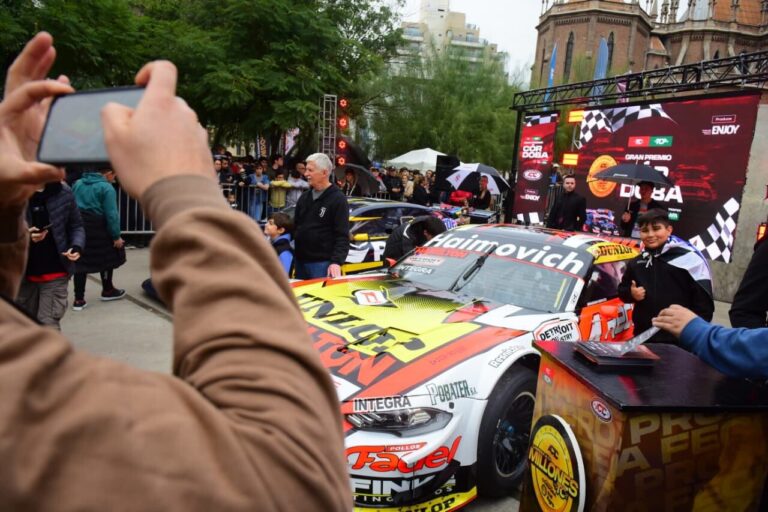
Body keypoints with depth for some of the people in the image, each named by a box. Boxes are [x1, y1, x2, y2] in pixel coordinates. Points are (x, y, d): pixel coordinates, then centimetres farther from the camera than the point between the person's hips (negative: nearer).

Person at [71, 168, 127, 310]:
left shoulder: (78, 184, 11)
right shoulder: (107, 188, -10)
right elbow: (111, 214, -15)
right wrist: (116, 236, -11)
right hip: (97, 229, -5)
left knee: (80, 261, 7)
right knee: (107, 258, 15)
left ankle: (79, 299, 8)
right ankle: (107, 291, 29)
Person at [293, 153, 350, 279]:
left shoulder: (338, 199, -9)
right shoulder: (304, 197, 13)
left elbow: (342, 236, -14)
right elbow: (295, 225, 21)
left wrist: (337, 261, -24)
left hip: (322, 263, -7)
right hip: (300, 260, 7)